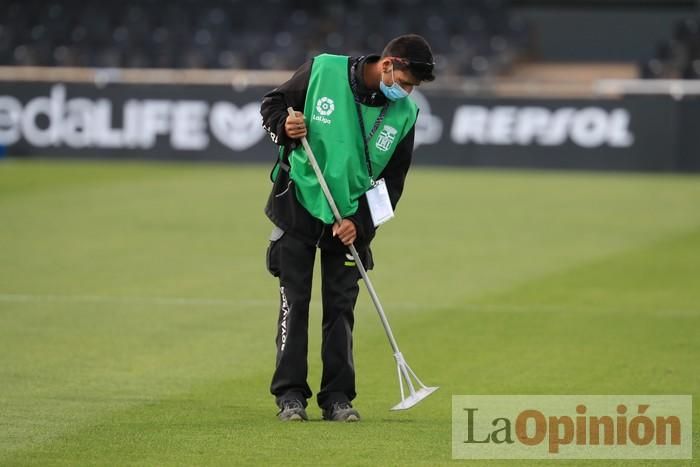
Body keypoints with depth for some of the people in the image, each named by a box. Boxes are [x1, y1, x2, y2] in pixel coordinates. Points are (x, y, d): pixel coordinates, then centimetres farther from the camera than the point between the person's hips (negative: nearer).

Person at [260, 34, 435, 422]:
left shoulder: (404, 114, -5)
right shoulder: (322, 71, -14)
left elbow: (392, 179, 0)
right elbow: (272, 104, 0)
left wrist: (361, 223, -11)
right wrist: (284, 127, -23)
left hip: (350, 219, 2)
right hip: (298, 205, -2)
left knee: (341, 307, 3)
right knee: (294, 301, -3)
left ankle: (337, 397, 9)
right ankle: (290, 394, 2)